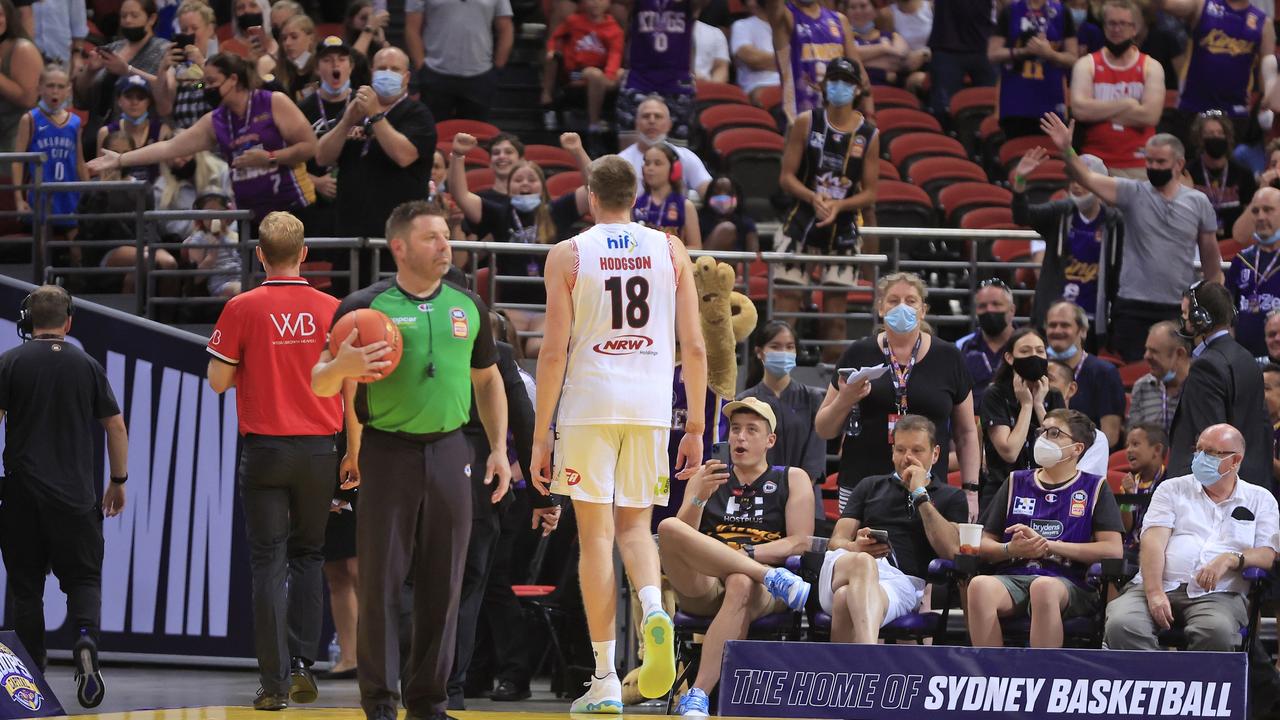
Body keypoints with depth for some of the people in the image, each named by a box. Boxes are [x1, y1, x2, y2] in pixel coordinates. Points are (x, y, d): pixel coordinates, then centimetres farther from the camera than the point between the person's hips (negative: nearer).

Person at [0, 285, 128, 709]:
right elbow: (116, 426, 6)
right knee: (83, 576, 6)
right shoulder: (87, 366, 5)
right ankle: (86, 640, -23)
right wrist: (118, 481, 16)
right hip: (76, 494, 1)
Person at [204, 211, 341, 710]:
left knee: (268, 562, 2)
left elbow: (218, 381, -3)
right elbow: (350, 385, 1)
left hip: (264, 449, -2)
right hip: (319, 449, 2)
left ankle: (275, 682, -3)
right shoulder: (330, 309, -2)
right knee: (307, 557, 16)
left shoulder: (242, 309, -7)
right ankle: (303, 665, 7)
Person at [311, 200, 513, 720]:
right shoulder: (365, 306, -2)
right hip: (387, 453, -4)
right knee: (381, 583, -4)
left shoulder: (468, 307, 11)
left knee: (442, 585, 4)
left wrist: (499, 448, 12)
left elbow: (487, 381, 21)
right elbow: (320, 385, -1)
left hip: (450, 453, 4)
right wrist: (342, 366, -23)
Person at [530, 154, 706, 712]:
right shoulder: (670, 251, 7)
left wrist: (540, 435, 0)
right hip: (651, 406, 2)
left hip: (589, 406, -2)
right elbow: (694, 346, 4)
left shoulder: (568, 254, 1)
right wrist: (696, 427, 10)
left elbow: (554, 350, -4)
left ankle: (606, 682, 1)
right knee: (635, 526, 16)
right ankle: (655, 611, -17)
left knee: (596, 534, 3)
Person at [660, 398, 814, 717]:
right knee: (668, 528, -29)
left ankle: (698, 697, -47)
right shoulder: (705, 476, 23)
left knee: (741, 584, -42)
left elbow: (801, 543, 5)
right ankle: (775, 579, -33)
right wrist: (701, 497, -9)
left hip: (764, 593, -2)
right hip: (703, 586, 2)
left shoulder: (792, 479, 18)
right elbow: (684, 536, 9)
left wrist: (746, 553, -9)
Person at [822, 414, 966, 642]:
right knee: (863, 563, -42)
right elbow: (836, 542, 21)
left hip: (902, 580, -1)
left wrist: (920, 495, 5)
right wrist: (855, 548, -5)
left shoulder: (951, 497, 25)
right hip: (843, 569, 1)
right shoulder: (870, 486, 33)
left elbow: (951, 550, 4)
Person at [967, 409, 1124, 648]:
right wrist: (1011, 549, -4)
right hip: (1012, 578, 3)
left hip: (1067, 582, -3)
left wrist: (1047, 545, -3)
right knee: (980, 586, -33)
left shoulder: (1094, 488, 14)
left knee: (1044, 588, -40)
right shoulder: (1016, 483, 23)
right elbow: (984, 545, 20)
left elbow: (1113, 550, 1)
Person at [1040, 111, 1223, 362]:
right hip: (1133, 306, -1)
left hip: (1180, 310, 1)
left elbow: (1210, 255, 12)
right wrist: (1066, 150, -31)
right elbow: (1088, 179, -14)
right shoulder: (1132, 193, -1)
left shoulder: (1198, 202, 5)